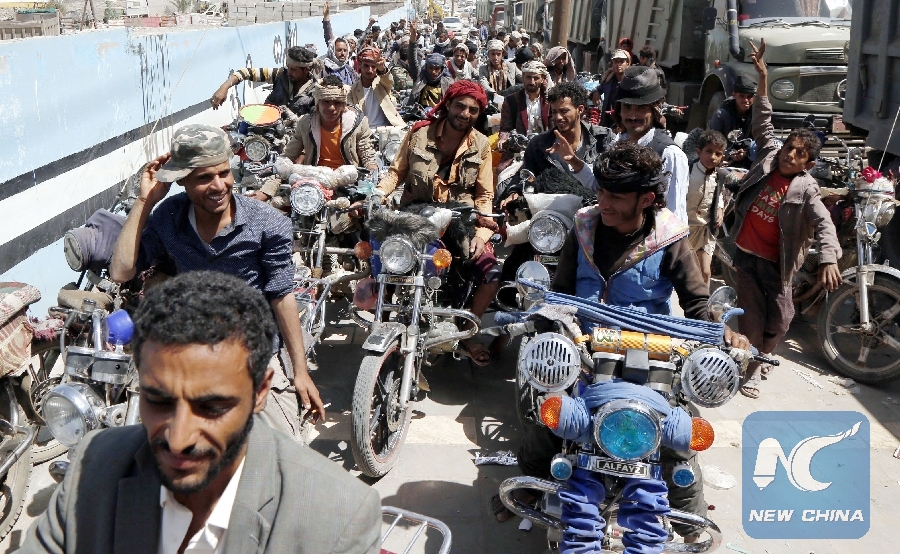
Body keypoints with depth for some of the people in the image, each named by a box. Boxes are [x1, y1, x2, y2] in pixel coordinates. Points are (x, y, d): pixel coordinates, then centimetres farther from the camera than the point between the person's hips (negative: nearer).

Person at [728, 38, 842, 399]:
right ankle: (751, 368, 18)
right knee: (753, 313, 4)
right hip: (745, 253, 2)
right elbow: (763, 124, 5)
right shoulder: (768, 157, -1)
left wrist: (828, 260, -40)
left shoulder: (805, 188, -11)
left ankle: (761, 354, 31)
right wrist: (763, 77, 2)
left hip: (775, 261, -1)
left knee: (780, 318, 4)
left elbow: (824, 223, -22)